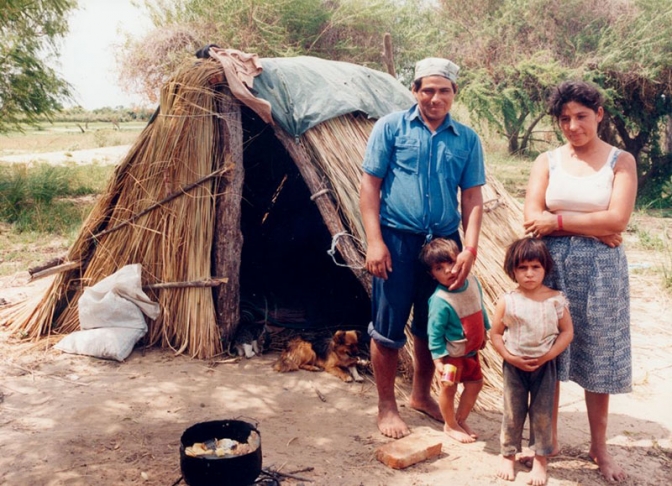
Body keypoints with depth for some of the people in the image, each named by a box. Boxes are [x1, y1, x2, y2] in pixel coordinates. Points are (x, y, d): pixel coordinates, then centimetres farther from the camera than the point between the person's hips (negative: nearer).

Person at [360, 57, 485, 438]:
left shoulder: (467, 139, 7)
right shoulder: (392, 127, -1)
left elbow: (472, 196, 5)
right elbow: (370, 183, -3)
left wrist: (470, 248, -6)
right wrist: (374, 240, -12)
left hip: (444, 242, 3)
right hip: (397, 239, -3)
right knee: (389, 327, 2)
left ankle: (422, 394, 35)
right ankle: (386, 406, 19)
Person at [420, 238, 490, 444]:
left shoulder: (473, 282, -8)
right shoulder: (440, 301, -28)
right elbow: (434, 333, -23)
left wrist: (484, 331, 19)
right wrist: (438, 360, -22)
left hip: (471, 350, 7)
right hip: (452, 354, -7)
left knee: (475, 384, 16)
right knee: (449, 388, 7)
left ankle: (461, 420, 36)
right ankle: (450, 425, 30)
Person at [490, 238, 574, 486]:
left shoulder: (556, 299, -8)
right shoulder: (507, 301, -9)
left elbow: (567, 331, -4)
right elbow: (495, 334, -4)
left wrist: (548, 355, -15)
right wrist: (510, 357, -15)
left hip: (544, 365, 0)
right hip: (514, 366, 0)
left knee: (542, 413, 8)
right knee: (512, 412, 10)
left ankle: (540, 459, 23)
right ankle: (508, 455, 27)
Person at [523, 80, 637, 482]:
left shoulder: (621, 161, 1)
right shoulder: (547, 161, 5)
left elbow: (617, 220, -13)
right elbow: (533, 218, -8)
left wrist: (558, 221, -12)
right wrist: (593, 227, -12)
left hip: (601, 271, -1)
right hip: (552, 267, 1)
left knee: (598, 359, 9)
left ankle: (600, 447, 26)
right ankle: (547, 439, 24)